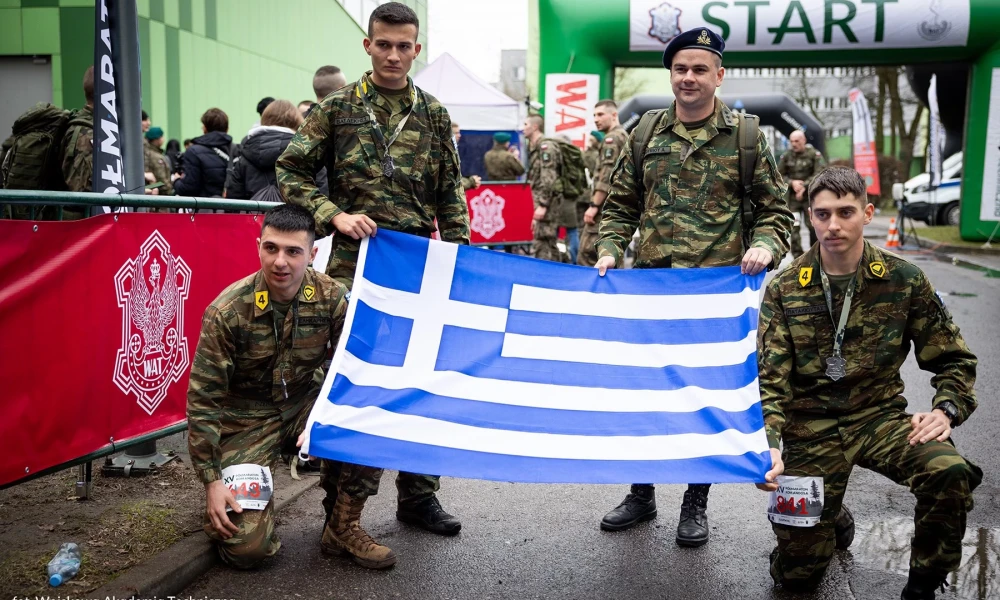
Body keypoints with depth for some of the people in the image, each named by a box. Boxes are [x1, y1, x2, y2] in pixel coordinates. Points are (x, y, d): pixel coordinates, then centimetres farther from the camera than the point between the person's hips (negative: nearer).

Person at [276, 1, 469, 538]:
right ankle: (348, 503, 13)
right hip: (354, 262, -2)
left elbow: (449, 195, 11)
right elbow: (291, 173, 3)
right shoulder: (338, 108, 3)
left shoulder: (433, 114, 9)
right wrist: (334, 215, -11)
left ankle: (418, 495, 21)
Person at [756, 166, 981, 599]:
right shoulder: (785, 289, -3)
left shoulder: (904, 281, -1)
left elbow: (953, 360, 8)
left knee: (950, 472, -32)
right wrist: (769, 445, -24)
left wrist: (946, 410, -12)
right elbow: (769, 380, -8)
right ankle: (831, 518, 32)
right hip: (810, 426, 0)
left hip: (880, 416, 1)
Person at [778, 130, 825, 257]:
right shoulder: (786, 156, 4)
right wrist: (792, 183, -10)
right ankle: (797, 256, -1)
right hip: (793, 196, 2)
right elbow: (779, 175, 7)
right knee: (794, 227, -6)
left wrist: (804, 186, -16)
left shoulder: (814, 154, -3)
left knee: (813, 225, -4)